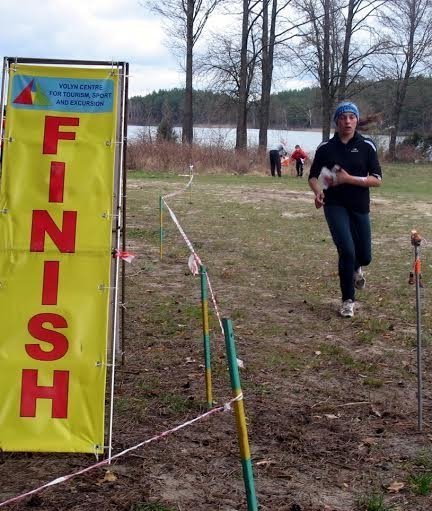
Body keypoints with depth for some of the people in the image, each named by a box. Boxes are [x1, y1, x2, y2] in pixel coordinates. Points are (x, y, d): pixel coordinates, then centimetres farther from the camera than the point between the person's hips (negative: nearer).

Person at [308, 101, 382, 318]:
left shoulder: (366, 146, -2)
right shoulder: (326, 148, 0)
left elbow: (377, 179, -6)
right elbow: (313, 176, 7)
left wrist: (349, 179, -18)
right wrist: (318, 192, -14)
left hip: (360, 206, 2)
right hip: (335, 205, -1)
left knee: (364, 256, 7)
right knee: (347, 250, -17)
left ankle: (355, 268, 48)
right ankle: (348, 300, 1)